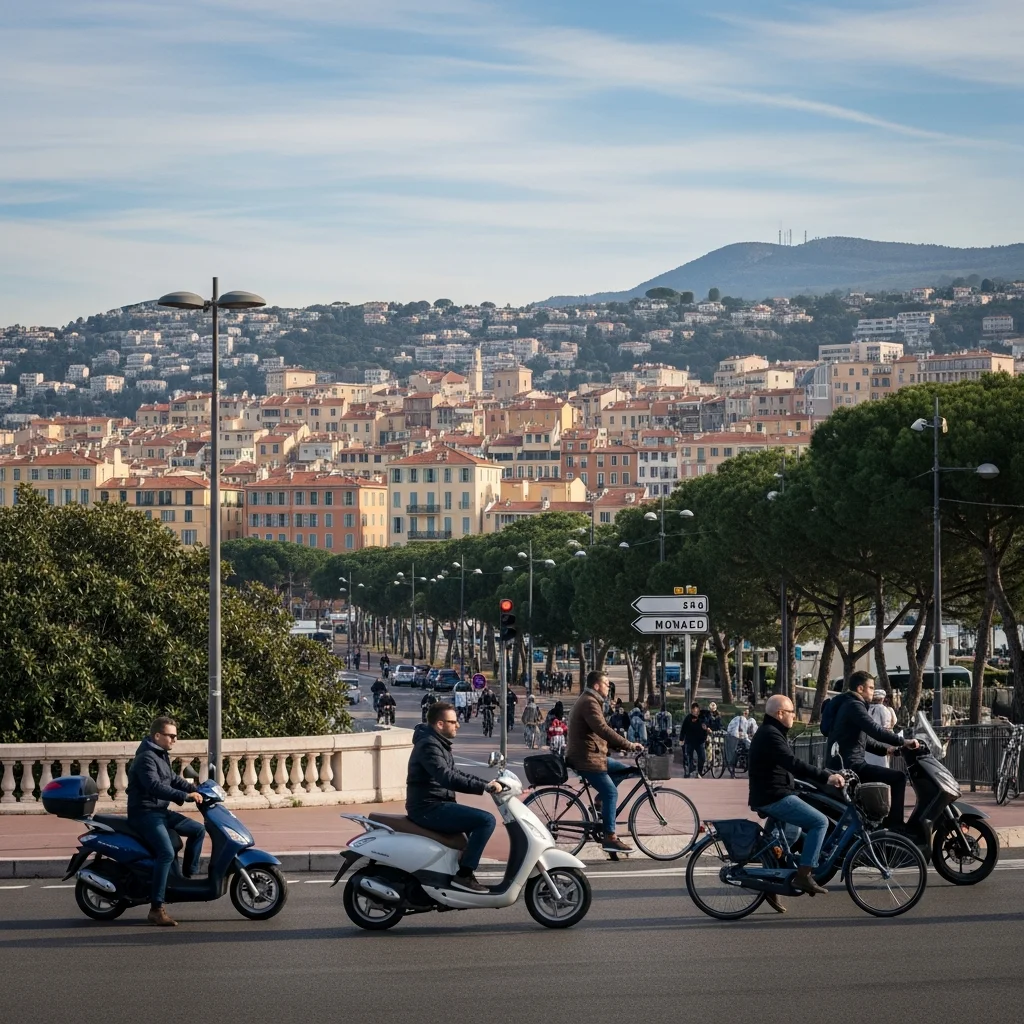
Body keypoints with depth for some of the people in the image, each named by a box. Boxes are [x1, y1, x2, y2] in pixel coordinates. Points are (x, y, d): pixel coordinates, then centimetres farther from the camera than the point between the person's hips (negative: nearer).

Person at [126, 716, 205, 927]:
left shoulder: (161, 756, 15)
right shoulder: (146, 757, -17)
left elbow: (173, 779, 25)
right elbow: (155, 787, -30)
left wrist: (196, 789, 9)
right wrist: (185, 796, -34)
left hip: (160, 811, 10)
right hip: (145, 813, -10)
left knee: (198, 830, 13)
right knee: (166, 853, -27)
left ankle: (189, 875, 21)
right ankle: (156, 909, -28)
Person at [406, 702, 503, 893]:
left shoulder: (439, 744, 17)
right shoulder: (429, 745, -17)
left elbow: (456, 775, 22)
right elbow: (447, 778, -30)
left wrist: (488, 784, 7)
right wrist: (485, 787, -30)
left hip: (434, 805, 11)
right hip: (428, 808, -11)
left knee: (478, 819, 29)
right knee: (486, 820, -20)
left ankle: (465, 866, 31)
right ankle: (464, 874, -19)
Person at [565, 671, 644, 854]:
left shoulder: (588, 701, 19)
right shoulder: (589, 703, -17)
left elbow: (600, 732, 21)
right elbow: (603, 730, -27)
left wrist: (622, 746, 11)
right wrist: (629, 745, -26)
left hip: (592, 754, 11)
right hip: (587, 758, -11)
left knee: (624, 769, 12)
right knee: (611, 792, -14)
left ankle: (600, 801, 7)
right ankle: (610, 838, -16)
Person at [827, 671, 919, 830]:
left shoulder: (846, 705, 21)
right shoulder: (854, 705, -12)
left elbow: (864, 738, 27)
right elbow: (875, 730, -24)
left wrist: (886, 749, 19)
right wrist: (903, 742, -21)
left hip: (841, 765, 11)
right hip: (850, 765, -11)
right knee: (898, 778, -13)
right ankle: (894, 824, -15)